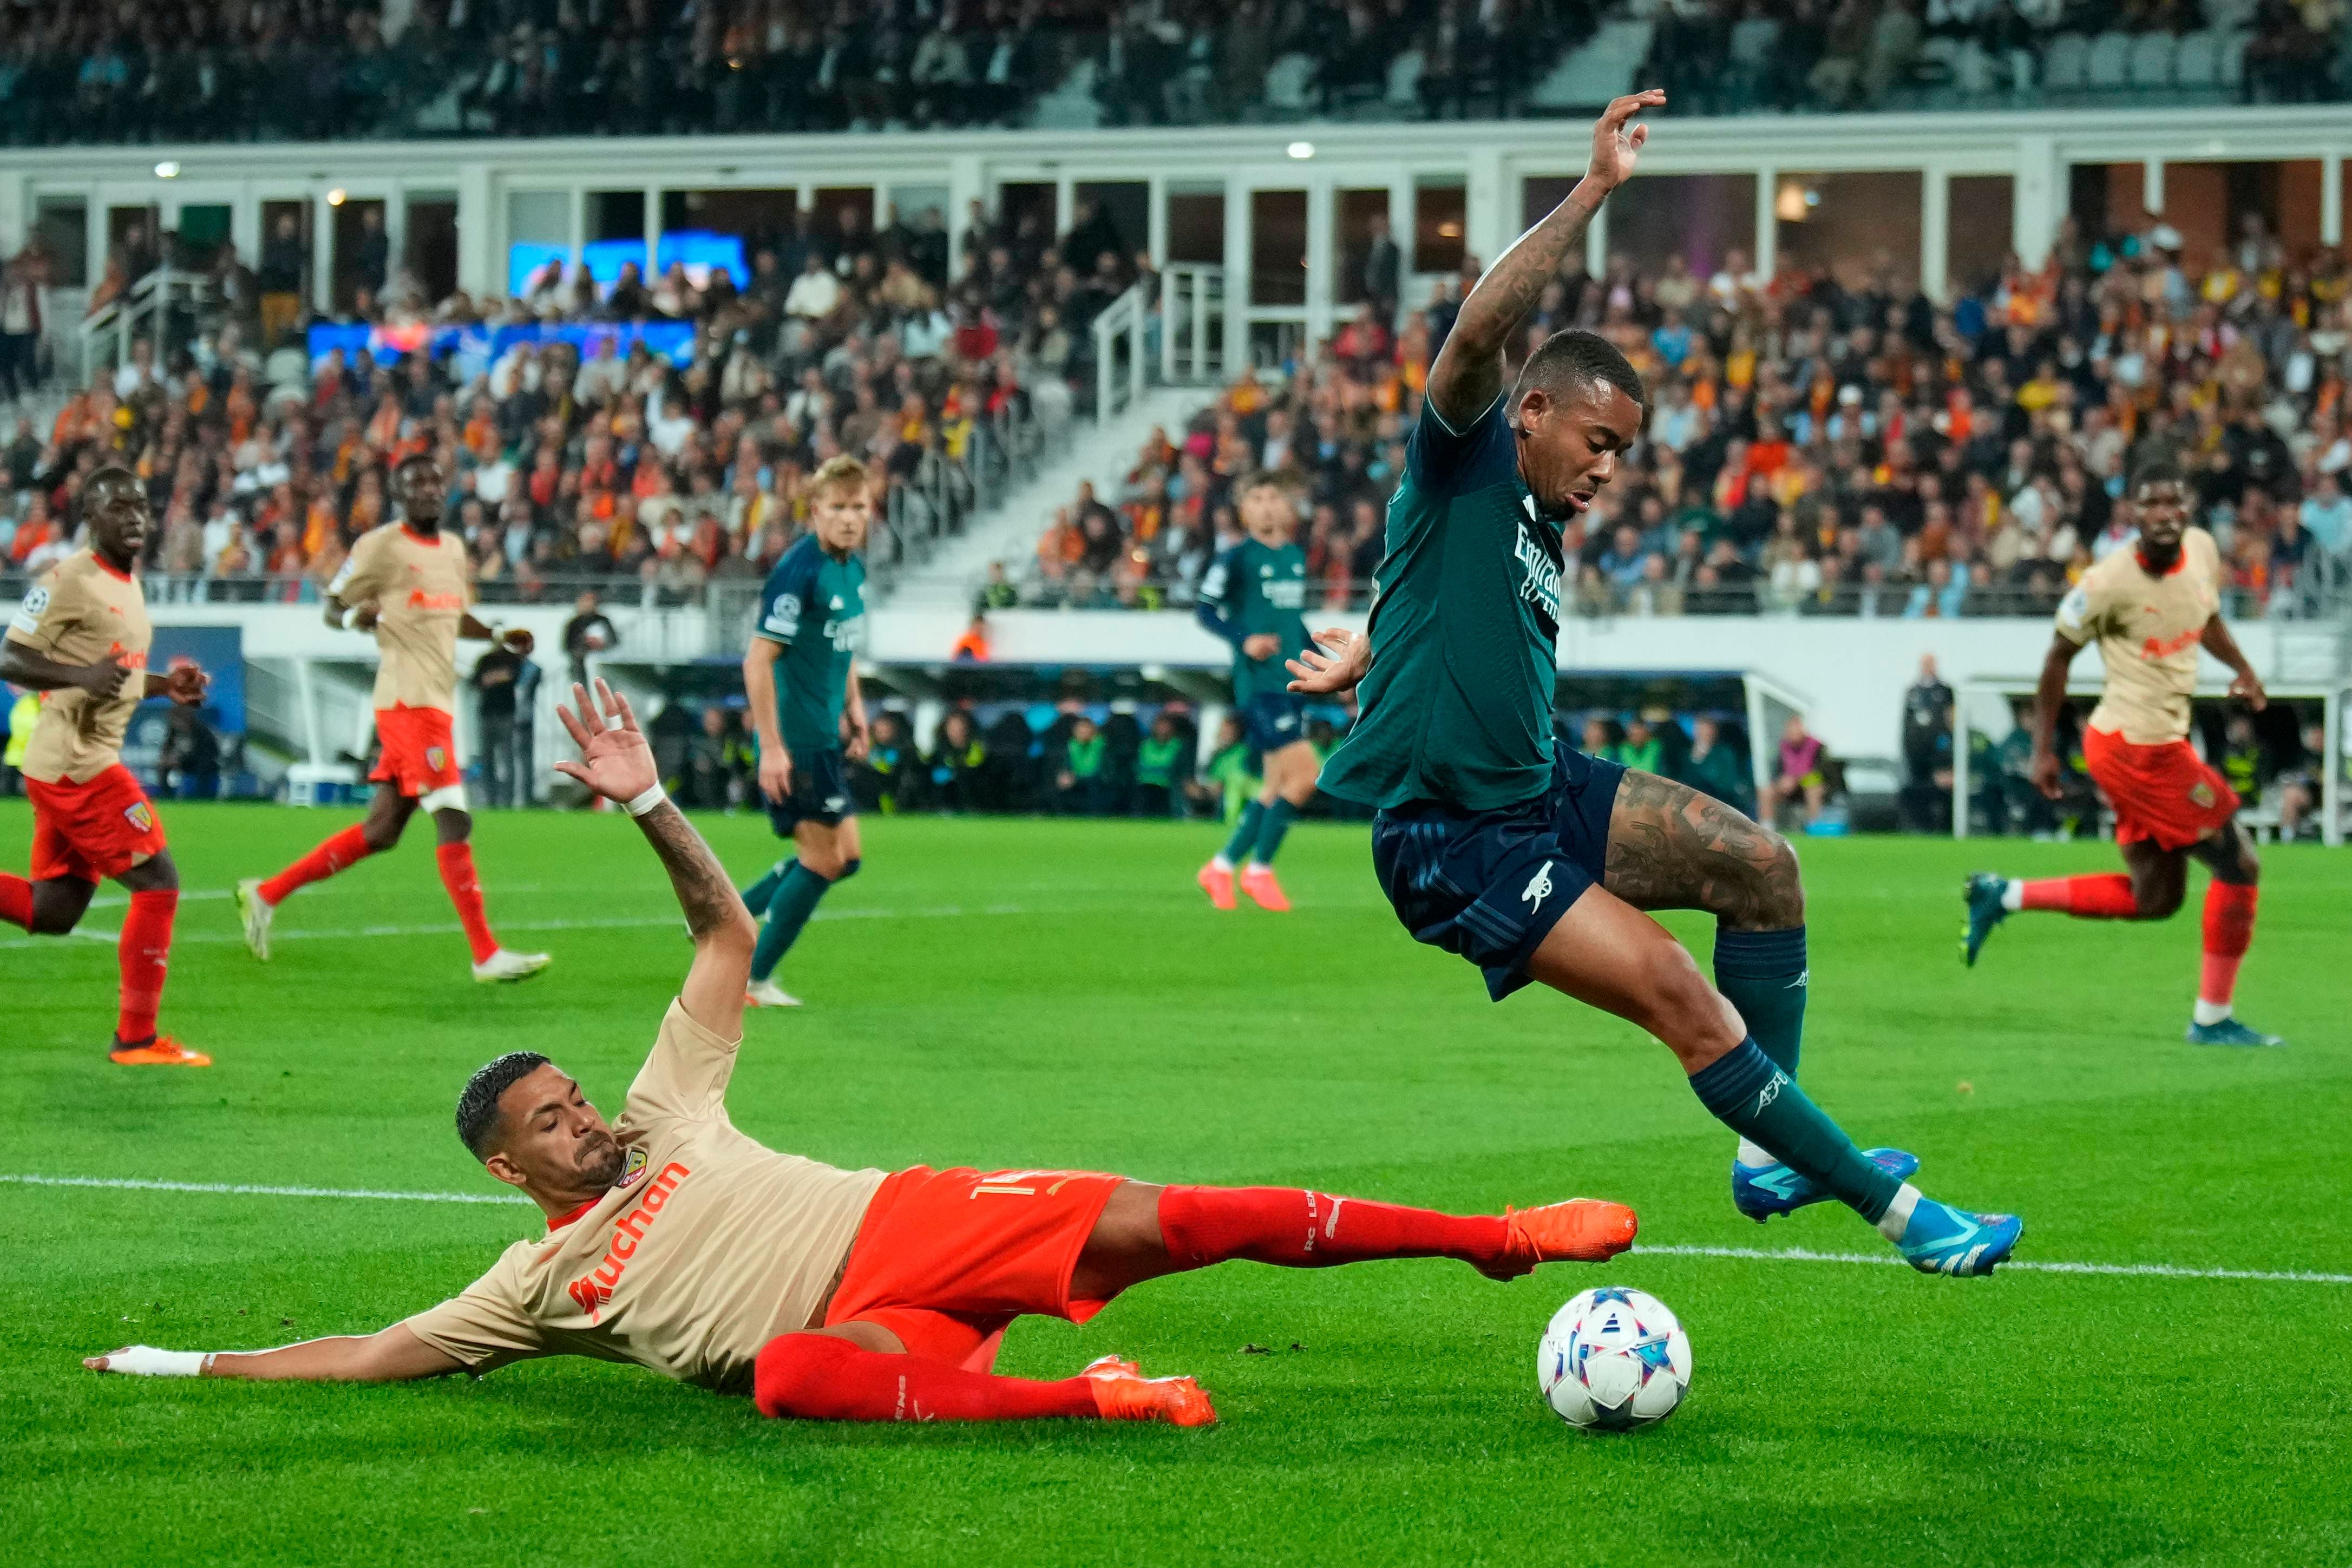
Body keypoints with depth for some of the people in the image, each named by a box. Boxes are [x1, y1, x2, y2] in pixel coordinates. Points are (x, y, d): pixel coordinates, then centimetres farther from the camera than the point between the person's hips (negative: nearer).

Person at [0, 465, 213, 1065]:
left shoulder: (128, 585, 15)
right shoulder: (70, 580, -13)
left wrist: (166, 686, 11)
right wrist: (83, 675, -29)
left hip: (86, 764, 10)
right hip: (75, 763, -10)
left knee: (53, 911, 12)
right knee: (157, 884, -7)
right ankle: (136, 1038, 0)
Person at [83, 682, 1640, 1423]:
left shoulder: (665, 1117, 21)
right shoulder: (534, 1285, 16)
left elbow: (729, 929, 21)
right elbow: (381, 1351, 14)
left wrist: (648, 803, 8)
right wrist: (197, 1367, 10)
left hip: (915, 1227, 3)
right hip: (865, 1332, -3)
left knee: (1153, 1220, -18)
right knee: (787, 1374, -41)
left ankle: (1499, 1236, -18)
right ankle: (1085, 1397, -50)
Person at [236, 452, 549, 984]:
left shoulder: (454, 549, 18)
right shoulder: (381, 545, -5)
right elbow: (332, 606, -1)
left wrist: (500, 636, 15)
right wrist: (354, 616, -23)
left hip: (439, 701, 9)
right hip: (408, 698, -9)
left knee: (381, 831, 11)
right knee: (453, 821, -13)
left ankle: (266, 894, 22)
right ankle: (487, 955, -13)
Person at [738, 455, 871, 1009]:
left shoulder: (853, 569, 9)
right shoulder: (799, 572, -19)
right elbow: (758, 659, -21)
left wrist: (854, 707, 17)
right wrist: (771, 748, -22)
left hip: (826, 736, 9)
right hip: (796, 741, -9)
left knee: (844, 856, 13)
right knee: (824, 859, -4)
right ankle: (754, 979, 7)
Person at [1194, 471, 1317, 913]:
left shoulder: (1296, 557, 14)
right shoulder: (1236, 559, -6)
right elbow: (1206, 609, -7)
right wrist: (1244, 641, -20)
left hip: (1292, 683, 8)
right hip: (1258, 683, -8)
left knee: (1279, 786, 8)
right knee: (1305, 772, -16)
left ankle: (1222, 865, 20)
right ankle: (1259, 868, -4)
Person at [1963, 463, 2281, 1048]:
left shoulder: (2202, 548, 4)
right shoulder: (2110, 583, -18)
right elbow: (2058, 657, -7)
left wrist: (2240, 667, 5)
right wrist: (2043, 751, -6)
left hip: (2161, 743, 9)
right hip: (2140, 749, -9)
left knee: (2153, 899, 16)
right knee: (2239, 866, -3)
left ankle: (2003, 895, 22)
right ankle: (2213, 1018, 9)